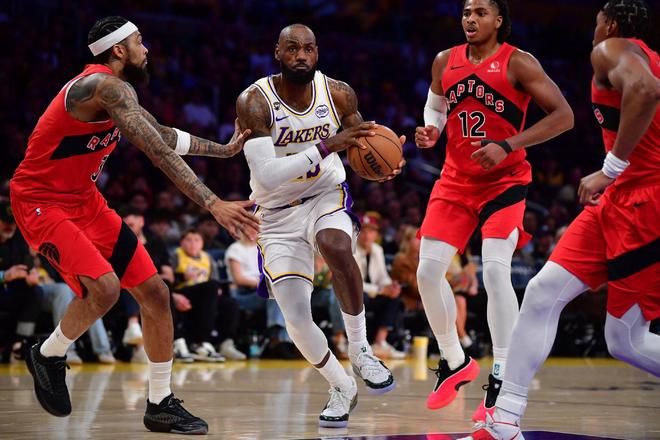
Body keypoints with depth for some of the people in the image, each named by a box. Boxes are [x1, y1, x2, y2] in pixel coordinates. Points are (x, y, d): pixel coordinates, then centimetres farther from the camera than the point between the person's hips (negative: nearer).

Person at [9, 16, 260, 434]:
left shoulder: (118, 89, 10)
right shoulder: (107, 86, -22)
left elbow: (165, 134, 26)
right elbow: (160, 153, -30)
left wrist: (225, 149, 28)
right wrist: (213, 204, -34)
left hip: (84, 199, 10)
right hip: (41, 202, -10)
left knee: (154, 290, 3)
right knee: (103, 287, -29)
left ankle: (162, 404, 12)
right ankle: (49, 355, 1)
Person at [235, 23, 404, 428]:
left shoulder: (338, 94, -9)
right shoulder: (254, 102, -20)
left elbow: (362, 145, 8)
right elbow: (266, 175, -28)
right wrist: (325, 147, -36)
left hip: (327, 197, 1)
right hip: (278, 215, -1)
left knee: (336, 246, -36)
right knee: (297, 320, -8)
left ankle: (360, 348, -17)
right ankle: (342, 389, 18)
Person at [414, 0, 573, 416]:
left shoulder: (518, 63, -11)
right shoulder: (445, 62, 4)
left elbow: (563, 115, -15)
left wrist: (507, 146, -22)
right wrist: (430, 130, -1)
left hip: (504, 181, -5)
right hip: (456, 182, 5)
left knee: (495, 269, -22)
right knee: (428, 270, -2)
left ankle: (502, 380, -16)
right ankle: (455, 362, 19)